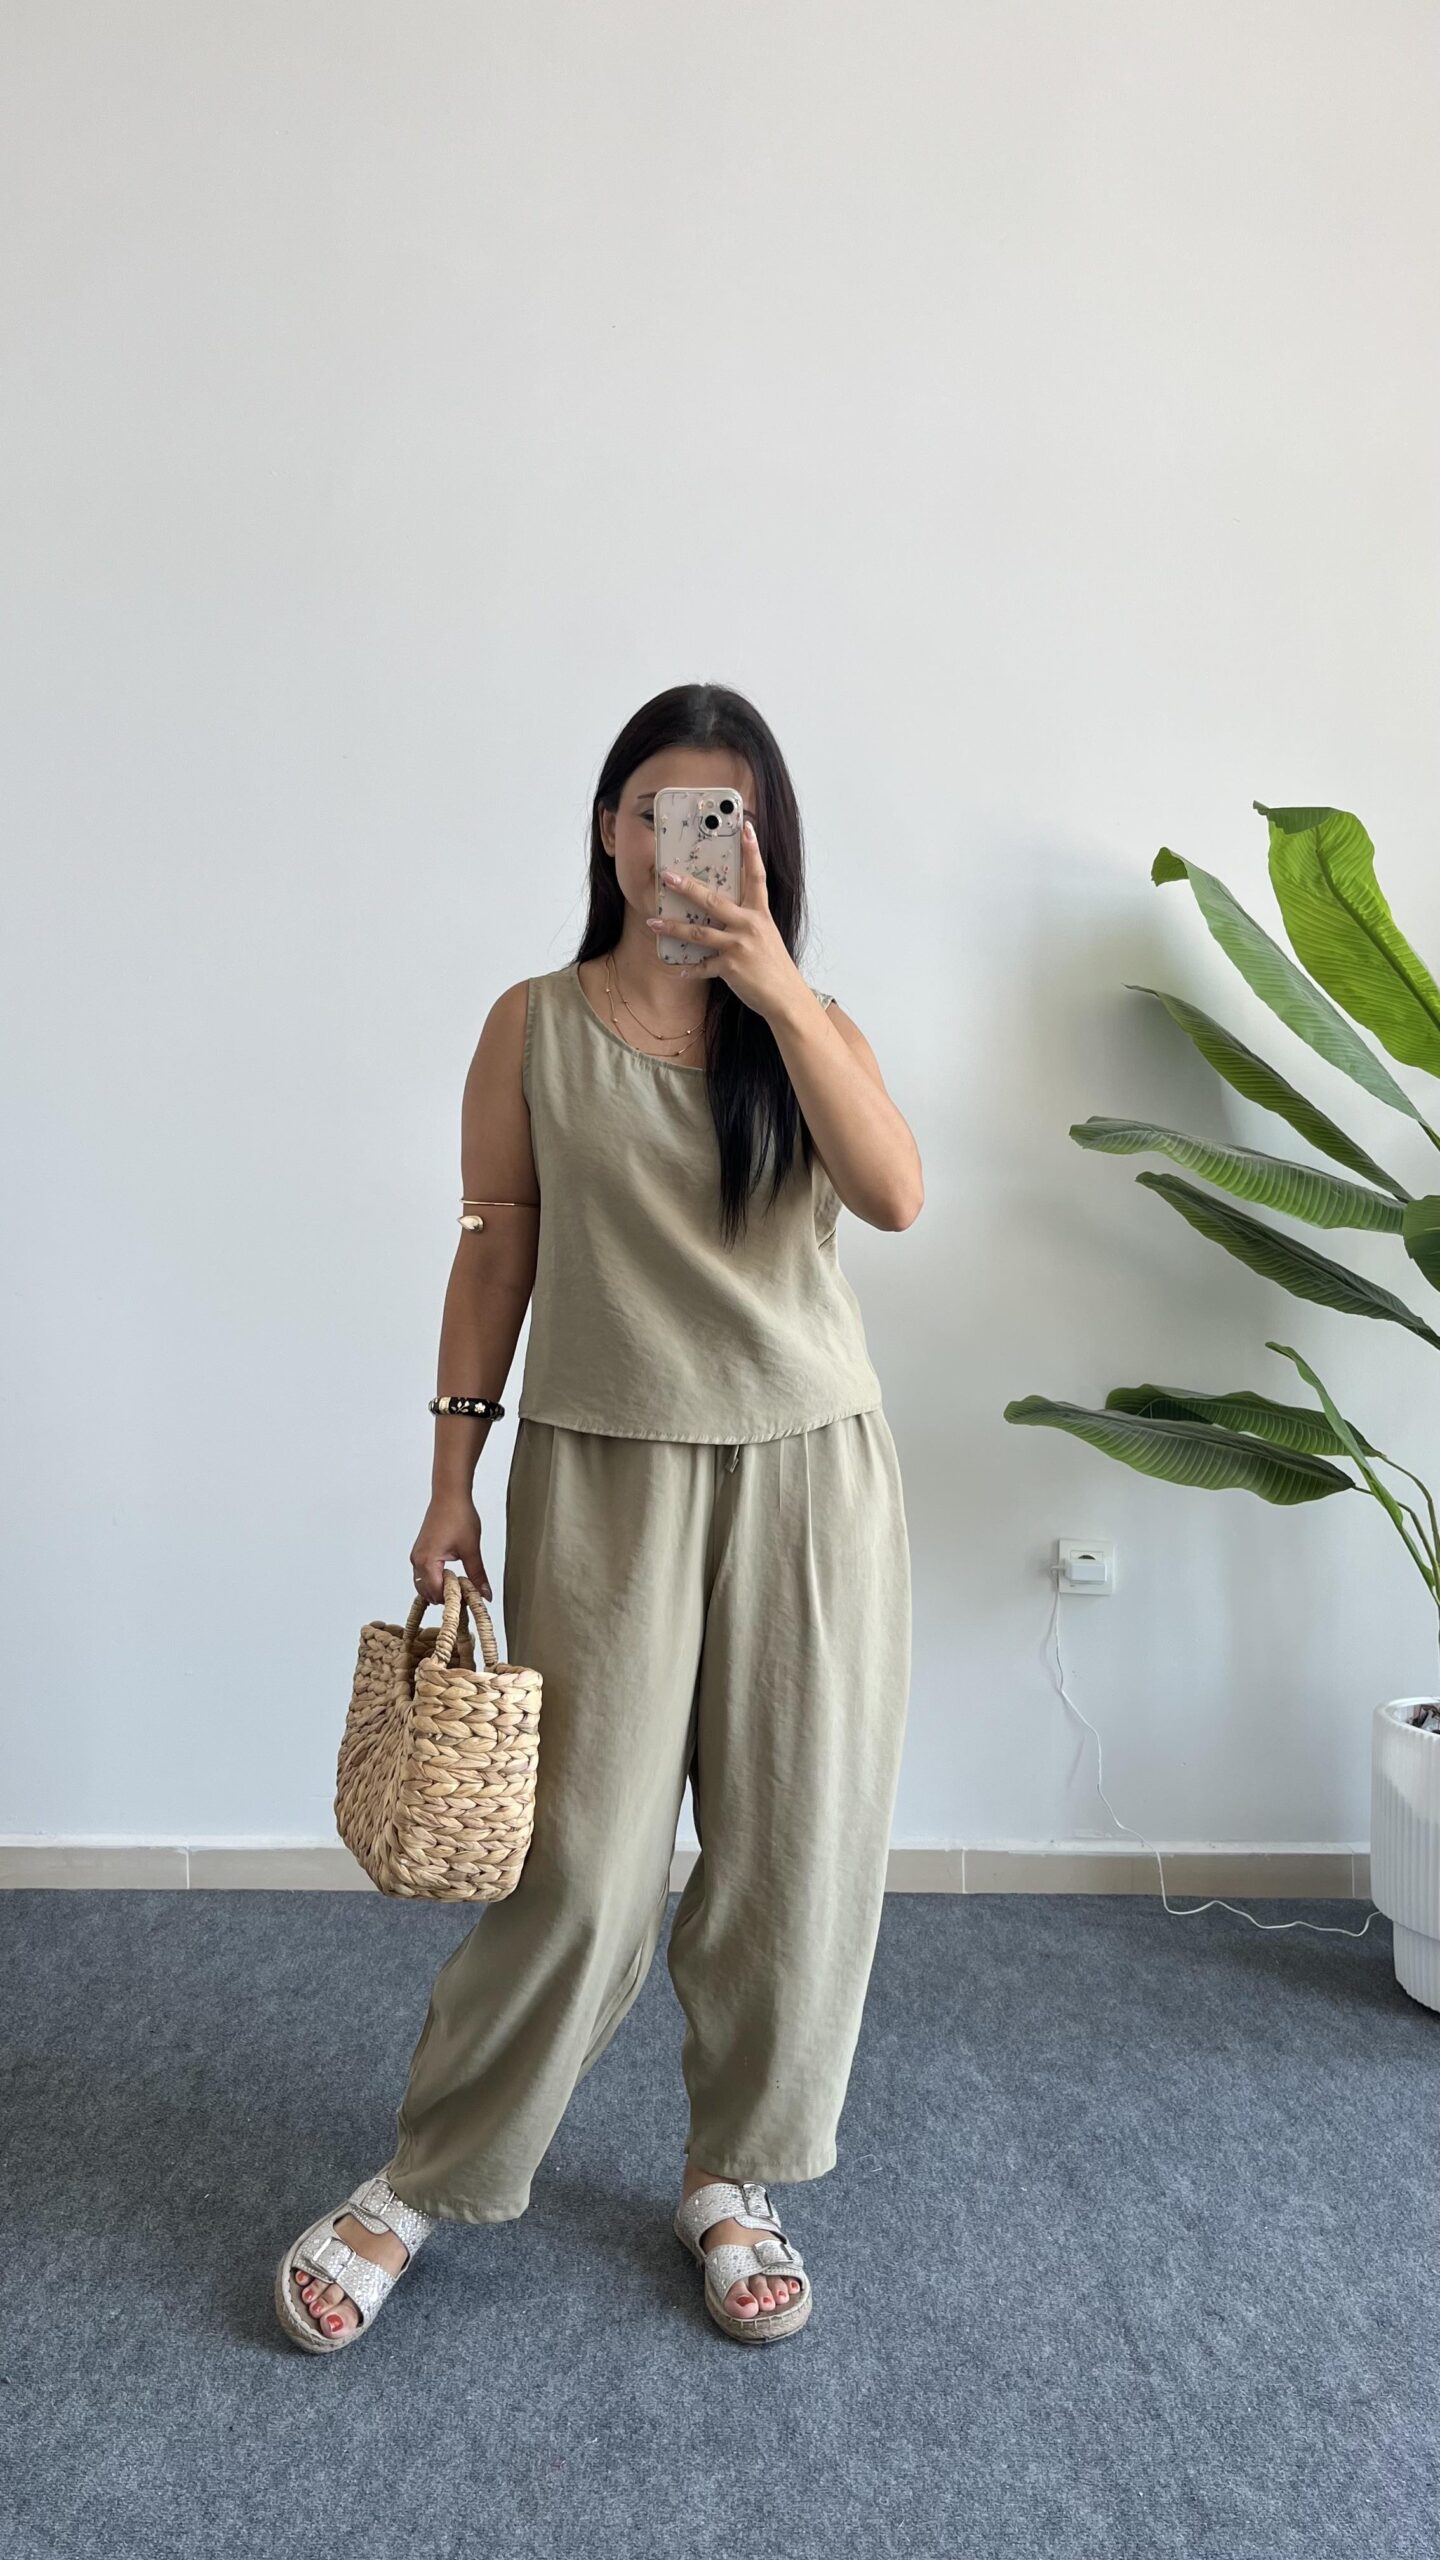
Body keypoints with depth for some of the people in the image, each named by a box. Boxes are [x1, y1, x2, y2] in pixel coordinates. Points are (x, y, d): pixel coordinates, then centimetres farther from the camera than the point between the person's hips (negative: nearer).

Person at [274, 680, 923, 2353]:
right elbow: (493, 1256, 3)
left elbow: (894, 1196, -14)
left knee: (793, 1850, 8)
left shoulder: (811, 1023, 5)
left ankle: (733, 2178, 30)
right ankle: (431, 2178, 24)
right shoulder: (534, 1027, 2)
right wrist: (452, 1479, 0)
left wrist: (774, 986, -22)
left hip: (808, 1471, 2)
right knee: (582, 1855, 0)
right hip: (605, 1473, -2)